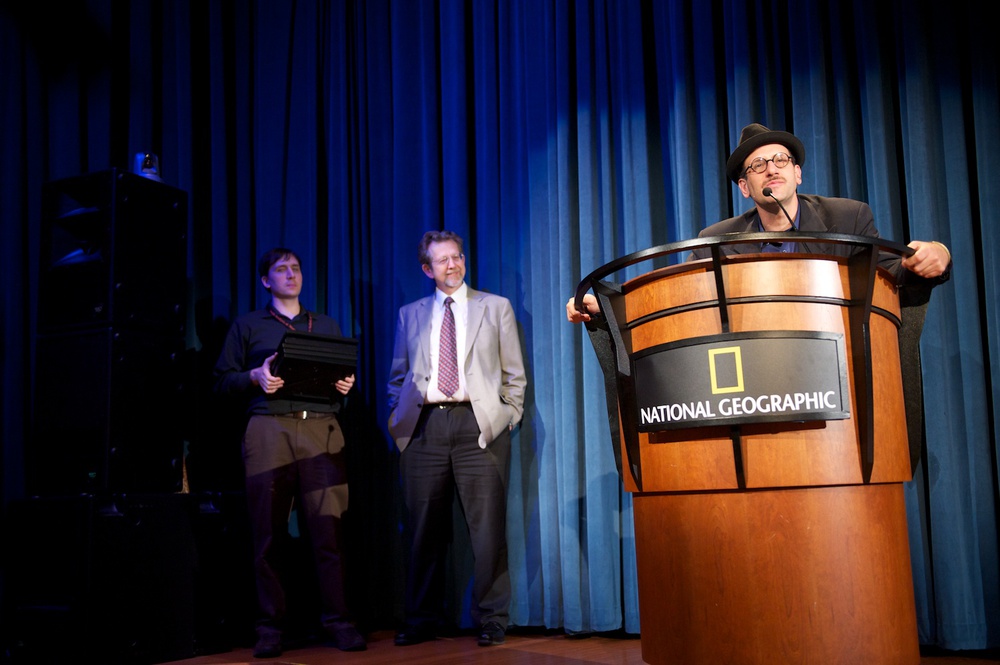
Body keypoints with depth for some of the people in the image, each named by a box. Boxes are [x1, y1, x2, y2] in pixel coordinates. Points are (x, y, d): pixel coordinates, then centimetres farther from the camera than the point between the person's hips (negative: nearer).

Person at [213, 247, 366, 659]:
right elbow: (222, 380, 11)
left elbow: (345, 376, 23)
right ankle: (271, 628, 4)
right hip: (270, 429, -1)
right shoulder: (247, 326, 17)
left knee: (329, 529, -7)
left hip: (322, 429, 1)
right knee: (269, 534, -2)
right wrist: (256, 377, -7)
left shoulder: (326, 326, 24)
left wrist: (346, 384, 1)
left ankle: (337, 622, -2)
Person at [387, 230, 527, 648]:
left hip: (478, 424, -2)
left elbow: (514, 374, 10)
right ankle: (421, 621, 16)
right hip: (424, 425, 2)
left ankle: (491, 620, 7)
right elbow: (398, 377, 19)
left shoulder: (496, 308, 12)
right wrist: (399, 420, 7)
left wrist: (507, 419, 1)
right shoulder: (410, 315, 17)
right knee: (424, 530, 5)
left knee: (487, 528, -3)